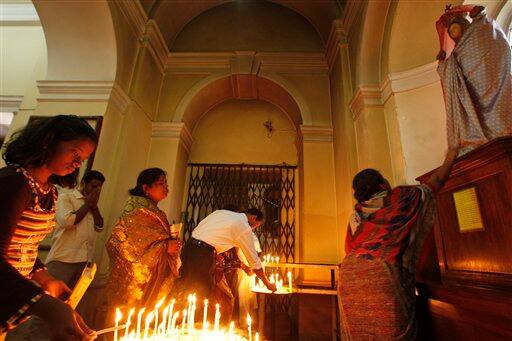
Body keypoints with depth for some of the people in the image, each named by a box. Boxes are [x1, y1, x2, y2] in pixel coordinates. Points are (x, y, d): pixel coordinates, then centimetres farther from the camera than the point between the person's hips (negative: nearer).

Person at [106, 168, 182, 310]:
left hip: (151, 277, 8)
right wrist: (165, 246, -18)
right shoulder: (138, 209, -13)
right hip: (134, 276, -8)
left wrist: (172, 244, 1)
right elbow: (129, 242, -20)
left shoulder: (156, 212, 12)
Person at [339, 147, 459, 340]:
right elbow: (435, 182, 22)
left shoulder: (356, 212, 15)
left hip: (349, 273, 5)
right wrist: (449, 159, 37)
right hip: (381, 272, -4)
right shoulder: (400, 198, 7)